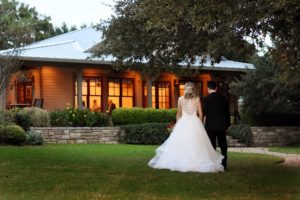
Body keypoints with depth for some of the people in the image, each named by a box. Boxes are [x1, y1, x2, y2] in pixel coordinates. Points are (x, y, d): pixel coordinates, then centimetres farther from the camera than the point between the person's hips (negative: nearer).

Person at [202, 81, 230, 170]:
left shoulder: (206, 99, -9)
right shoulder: (223, 98, 3)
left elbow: (204, 112, -11)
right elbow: (227, 112, 6)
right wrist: (227, 124, 15)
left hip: (210, 126, -3)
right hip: (222, 125, 3)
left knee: (212, 146, 2)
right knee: (223, 145, 10)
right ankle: (224, 164, 11)